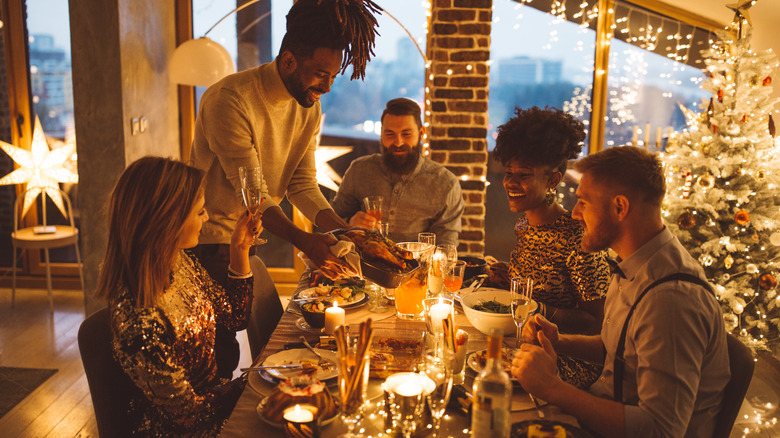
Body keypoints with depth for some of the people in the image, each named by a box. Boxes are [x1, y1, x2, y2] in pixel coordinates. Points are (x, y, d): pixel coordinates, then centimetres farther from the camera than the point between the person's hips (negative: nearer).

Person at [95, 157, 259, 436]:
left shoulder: (181, 262, -9)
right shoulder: (139, 321, -33)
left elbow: (235, 316, 7)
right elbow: (188, 412, -21)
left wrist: (240, 249, -4)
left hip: (211, 395, 7)